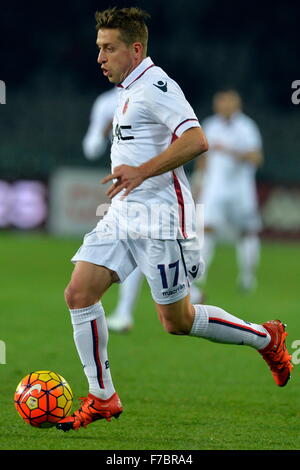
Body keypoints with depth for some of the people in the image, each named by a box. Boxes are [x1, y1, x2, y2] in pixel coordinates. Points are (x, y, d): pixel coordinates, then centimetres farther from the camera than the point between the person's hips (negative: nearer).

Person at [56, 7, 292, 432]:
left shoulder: (154, 85, -15)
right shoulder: (128, 89, 16)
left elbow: (196, 140, -28)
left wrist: (141, 172, -30)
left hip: (160, 219, -9)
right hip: (123, 215, 9)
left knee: (178, 322, 0)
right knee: (79, 293, -5)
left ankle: (266, 338, 22)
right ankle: (102, 398, 3)